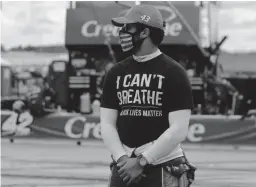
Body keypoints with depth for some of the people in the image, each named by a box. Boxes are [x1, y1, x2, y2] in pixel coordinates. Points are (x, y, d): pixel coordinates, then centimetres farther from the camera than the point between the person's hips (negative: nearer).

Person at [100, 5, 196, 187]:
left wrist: (142, 162, -13)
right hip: (124, 167, 5)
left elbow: (178, 130, -11)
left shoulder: (173, 73, -5)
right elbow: (107, 124, 10)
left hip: (162, 166, -5)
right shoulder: (116, 73, 12)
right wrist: (122, 159, -7)